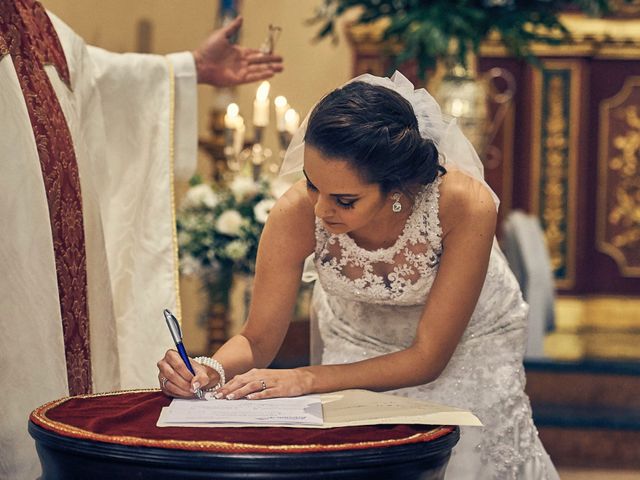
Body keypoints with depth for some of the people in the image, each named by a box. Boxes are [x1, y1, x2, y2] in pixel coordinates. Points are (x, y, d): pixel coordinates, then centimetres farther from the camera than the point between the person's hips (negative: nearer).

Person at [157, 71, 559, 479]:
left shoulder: (466, 205, -36)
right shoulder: (298, 214, -31)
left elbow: (427, 359, -28)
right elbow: (258, 341, -15)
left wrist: (306, 379, -37)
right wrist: (210, 369, -37)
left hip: (467, 343, 0)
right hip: (359, 344, 1)